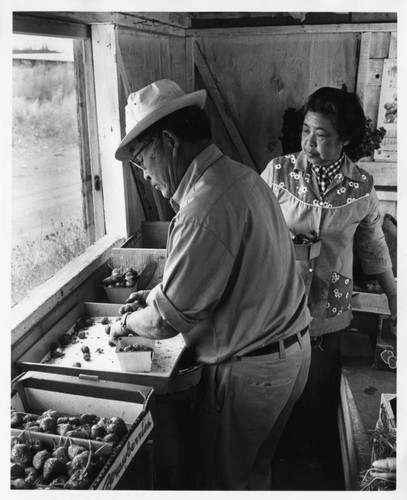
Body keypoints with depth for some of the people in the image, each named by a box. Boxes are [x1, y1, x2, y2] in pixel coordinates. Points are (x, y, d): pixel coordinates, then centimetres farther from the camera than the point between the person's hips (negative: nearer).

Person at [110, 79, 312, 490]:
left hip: (249, 371, -9)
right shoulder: (241, 175, 3)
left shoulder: (207, 208, -28)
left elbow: (170, 318, -21)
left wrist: (127, 323, -1)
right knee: (256, 465, 27)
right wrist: (162, 290, 13)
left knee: (221, 479, 15)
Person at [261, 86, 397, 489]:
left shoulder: (361, 186, -5)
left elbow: (373, 249, 6)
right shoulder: (278, 171, -9)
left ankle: (311, 455, 44)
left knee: (317, 387, 15)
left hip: (328, 307, 1)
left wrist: (394, 302, 10)